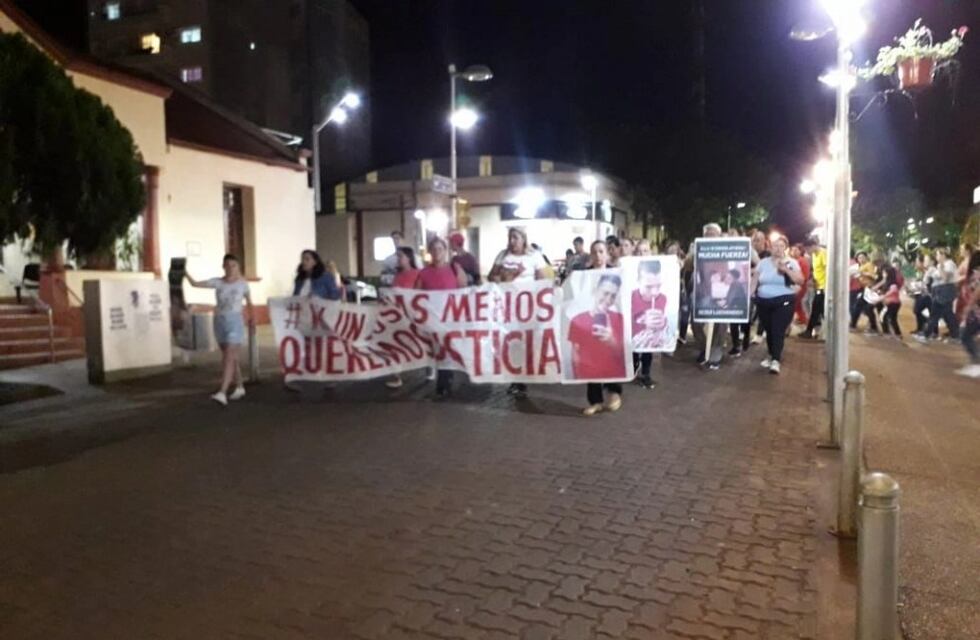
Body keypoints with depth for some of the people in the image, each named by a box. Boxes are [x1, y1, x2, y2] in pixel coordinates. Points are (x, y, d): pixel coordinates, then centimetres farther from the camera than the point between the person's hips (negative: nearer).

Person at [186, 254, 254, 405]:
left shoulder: (243, 284, -1)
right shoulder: (217, 282, 1)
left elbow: (249, 302, 13)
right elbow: (195, 284, -6)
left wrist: (252, 317, 20)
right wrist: (186, 274, -22)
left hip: (235, 322, -3)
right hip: (219, 321, 3)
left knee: (229, 357, -12)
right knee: (231, 357, 12)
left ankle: (222, 393, -18)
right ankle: (239, 387, 27)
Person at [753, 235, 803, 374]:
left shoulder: (791, 263, 0)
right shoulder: (763, 262, 8)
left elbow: (800, 280, -9)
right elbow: (755, 281, 11)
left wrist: (786, 269, -19)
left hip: (783, 301, -3)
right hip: (763, 302, 3)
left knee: (778, 331, -11)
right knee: (768, 330, 9)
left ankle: (776, 361, -11)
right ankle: (772, 356, 26)